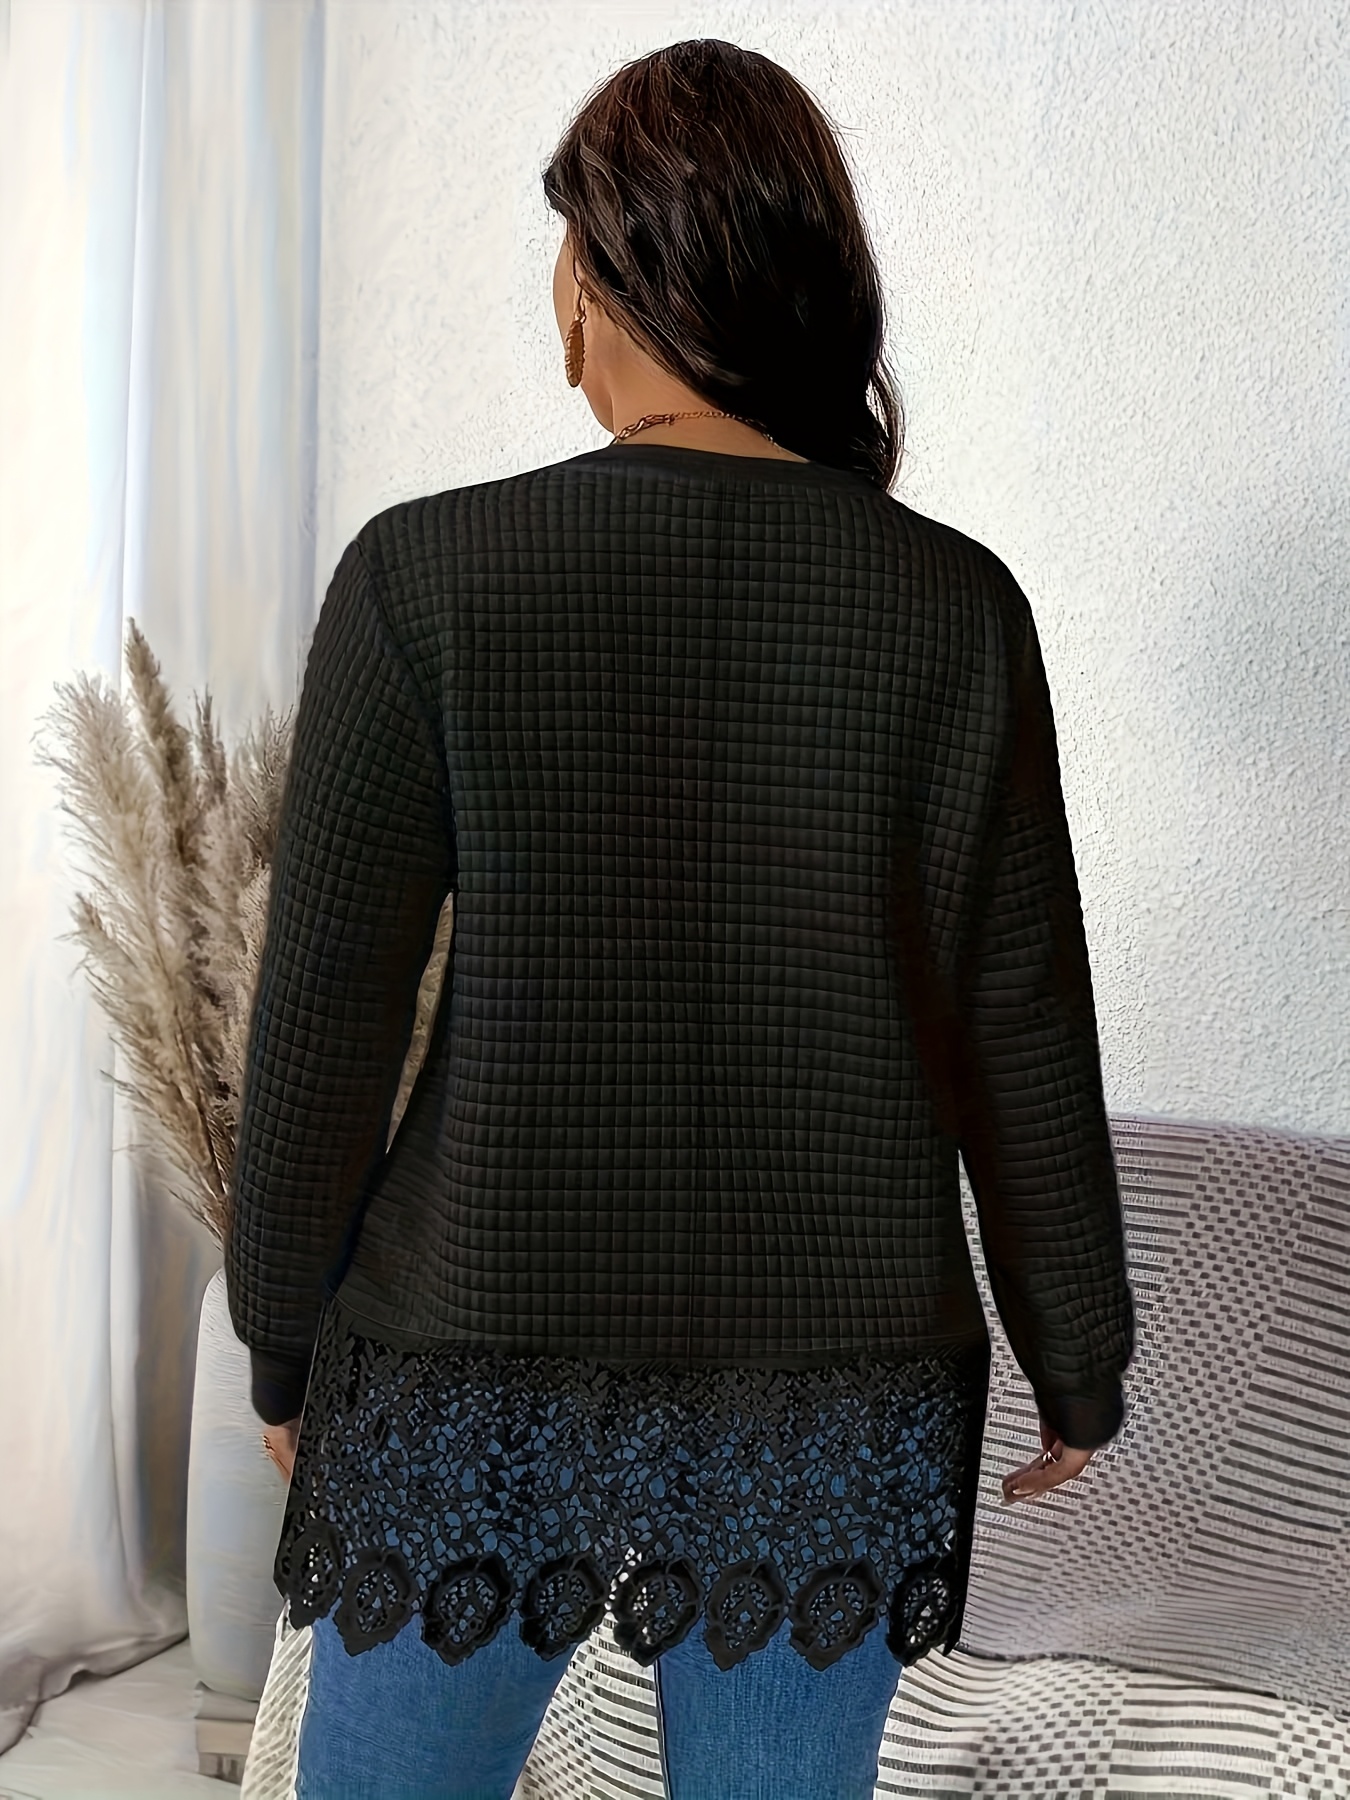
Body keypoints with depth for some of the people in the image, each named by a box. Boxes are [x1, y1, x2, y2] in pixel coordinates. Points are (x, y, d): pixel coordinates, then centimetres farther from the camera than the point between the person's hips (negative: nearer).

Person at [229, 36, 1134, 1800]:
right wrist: (1080, 1365, 10)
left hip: (475, 1377, -1)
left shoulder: (424, 575, -11)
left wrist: (286, 1343, 7)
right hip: (833, 1394, 2)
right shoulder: (955, 609, -7)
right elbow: (1024, 1040, -3)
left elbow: (325, 1009, -7)